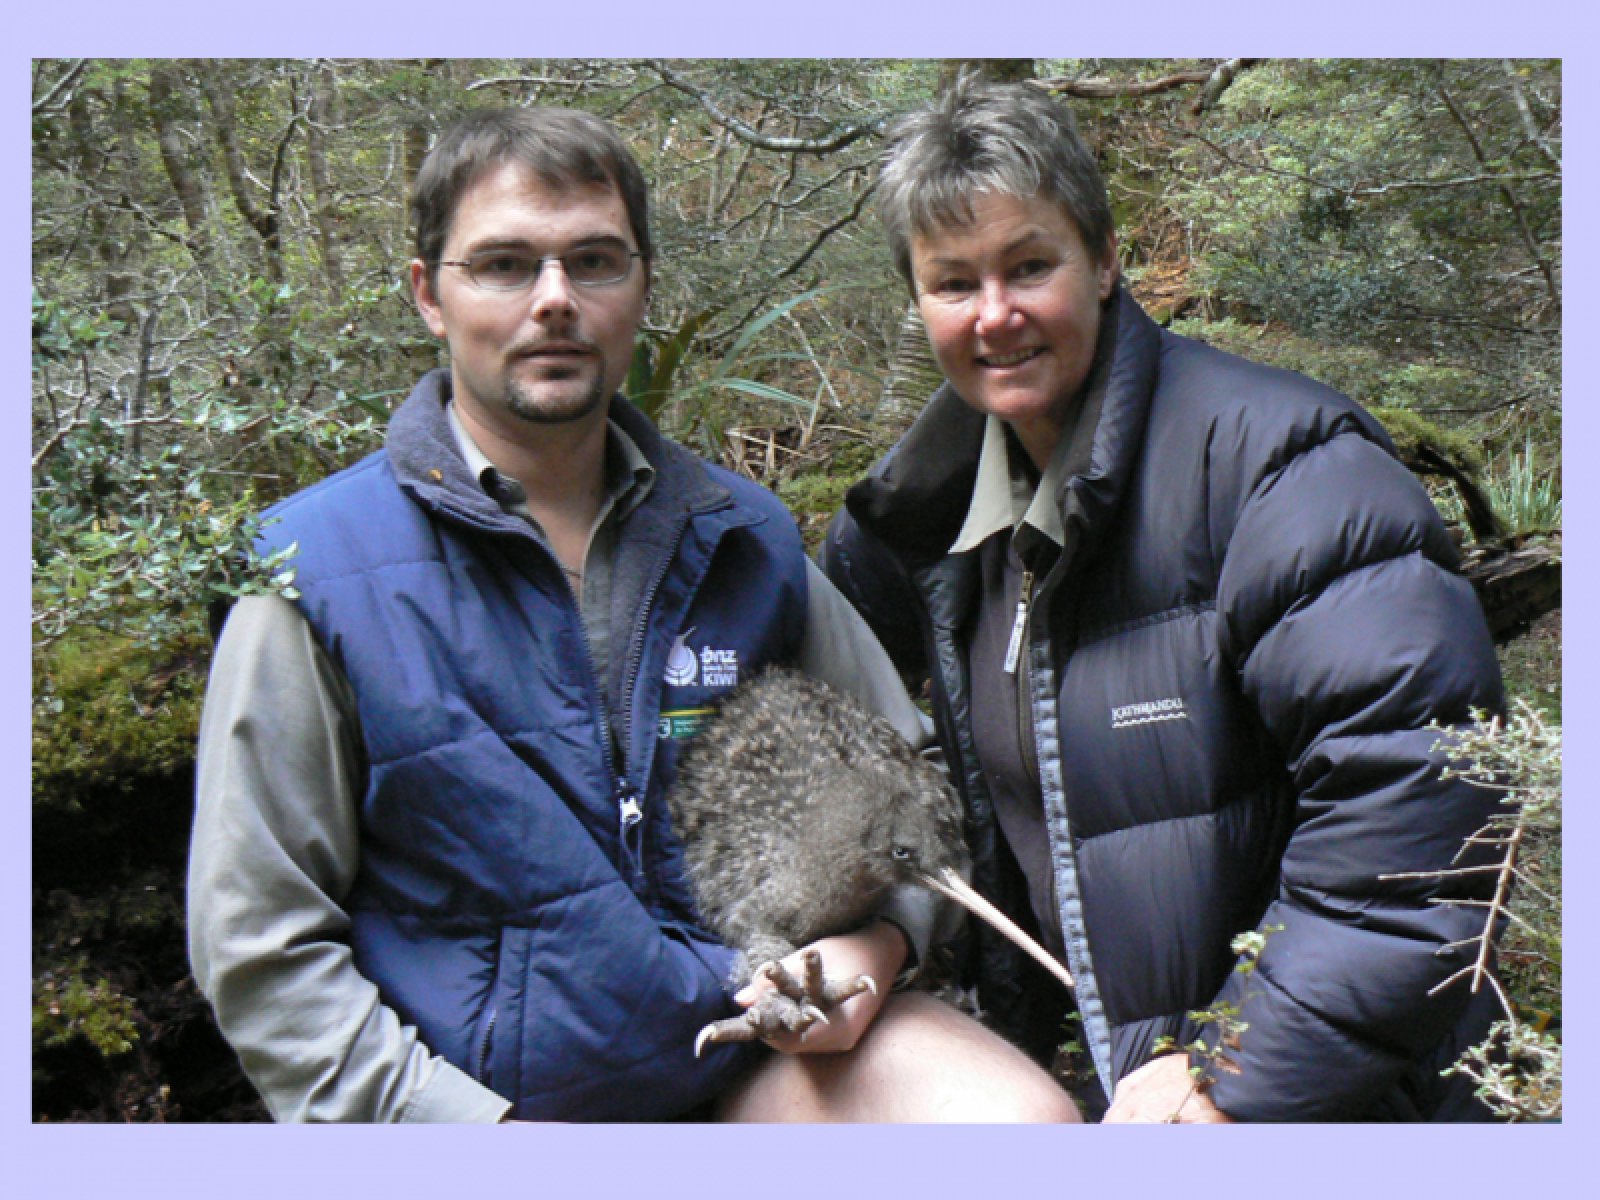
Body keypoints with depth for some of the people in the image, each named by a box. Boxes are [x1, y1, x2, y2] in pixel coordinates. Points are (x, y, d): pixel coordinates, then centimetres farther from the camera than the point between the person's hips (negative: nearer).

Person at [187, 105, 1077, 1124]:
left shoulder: (742, 540, 5)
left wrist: (873, 943, -5)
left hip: (756, 1046, 3)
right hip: (500, 1088, -3)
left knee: (1029, 1116, -21)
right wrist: (467, 1123, -13)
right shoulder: (318, 571, -5)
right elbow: (259, 949, -4)